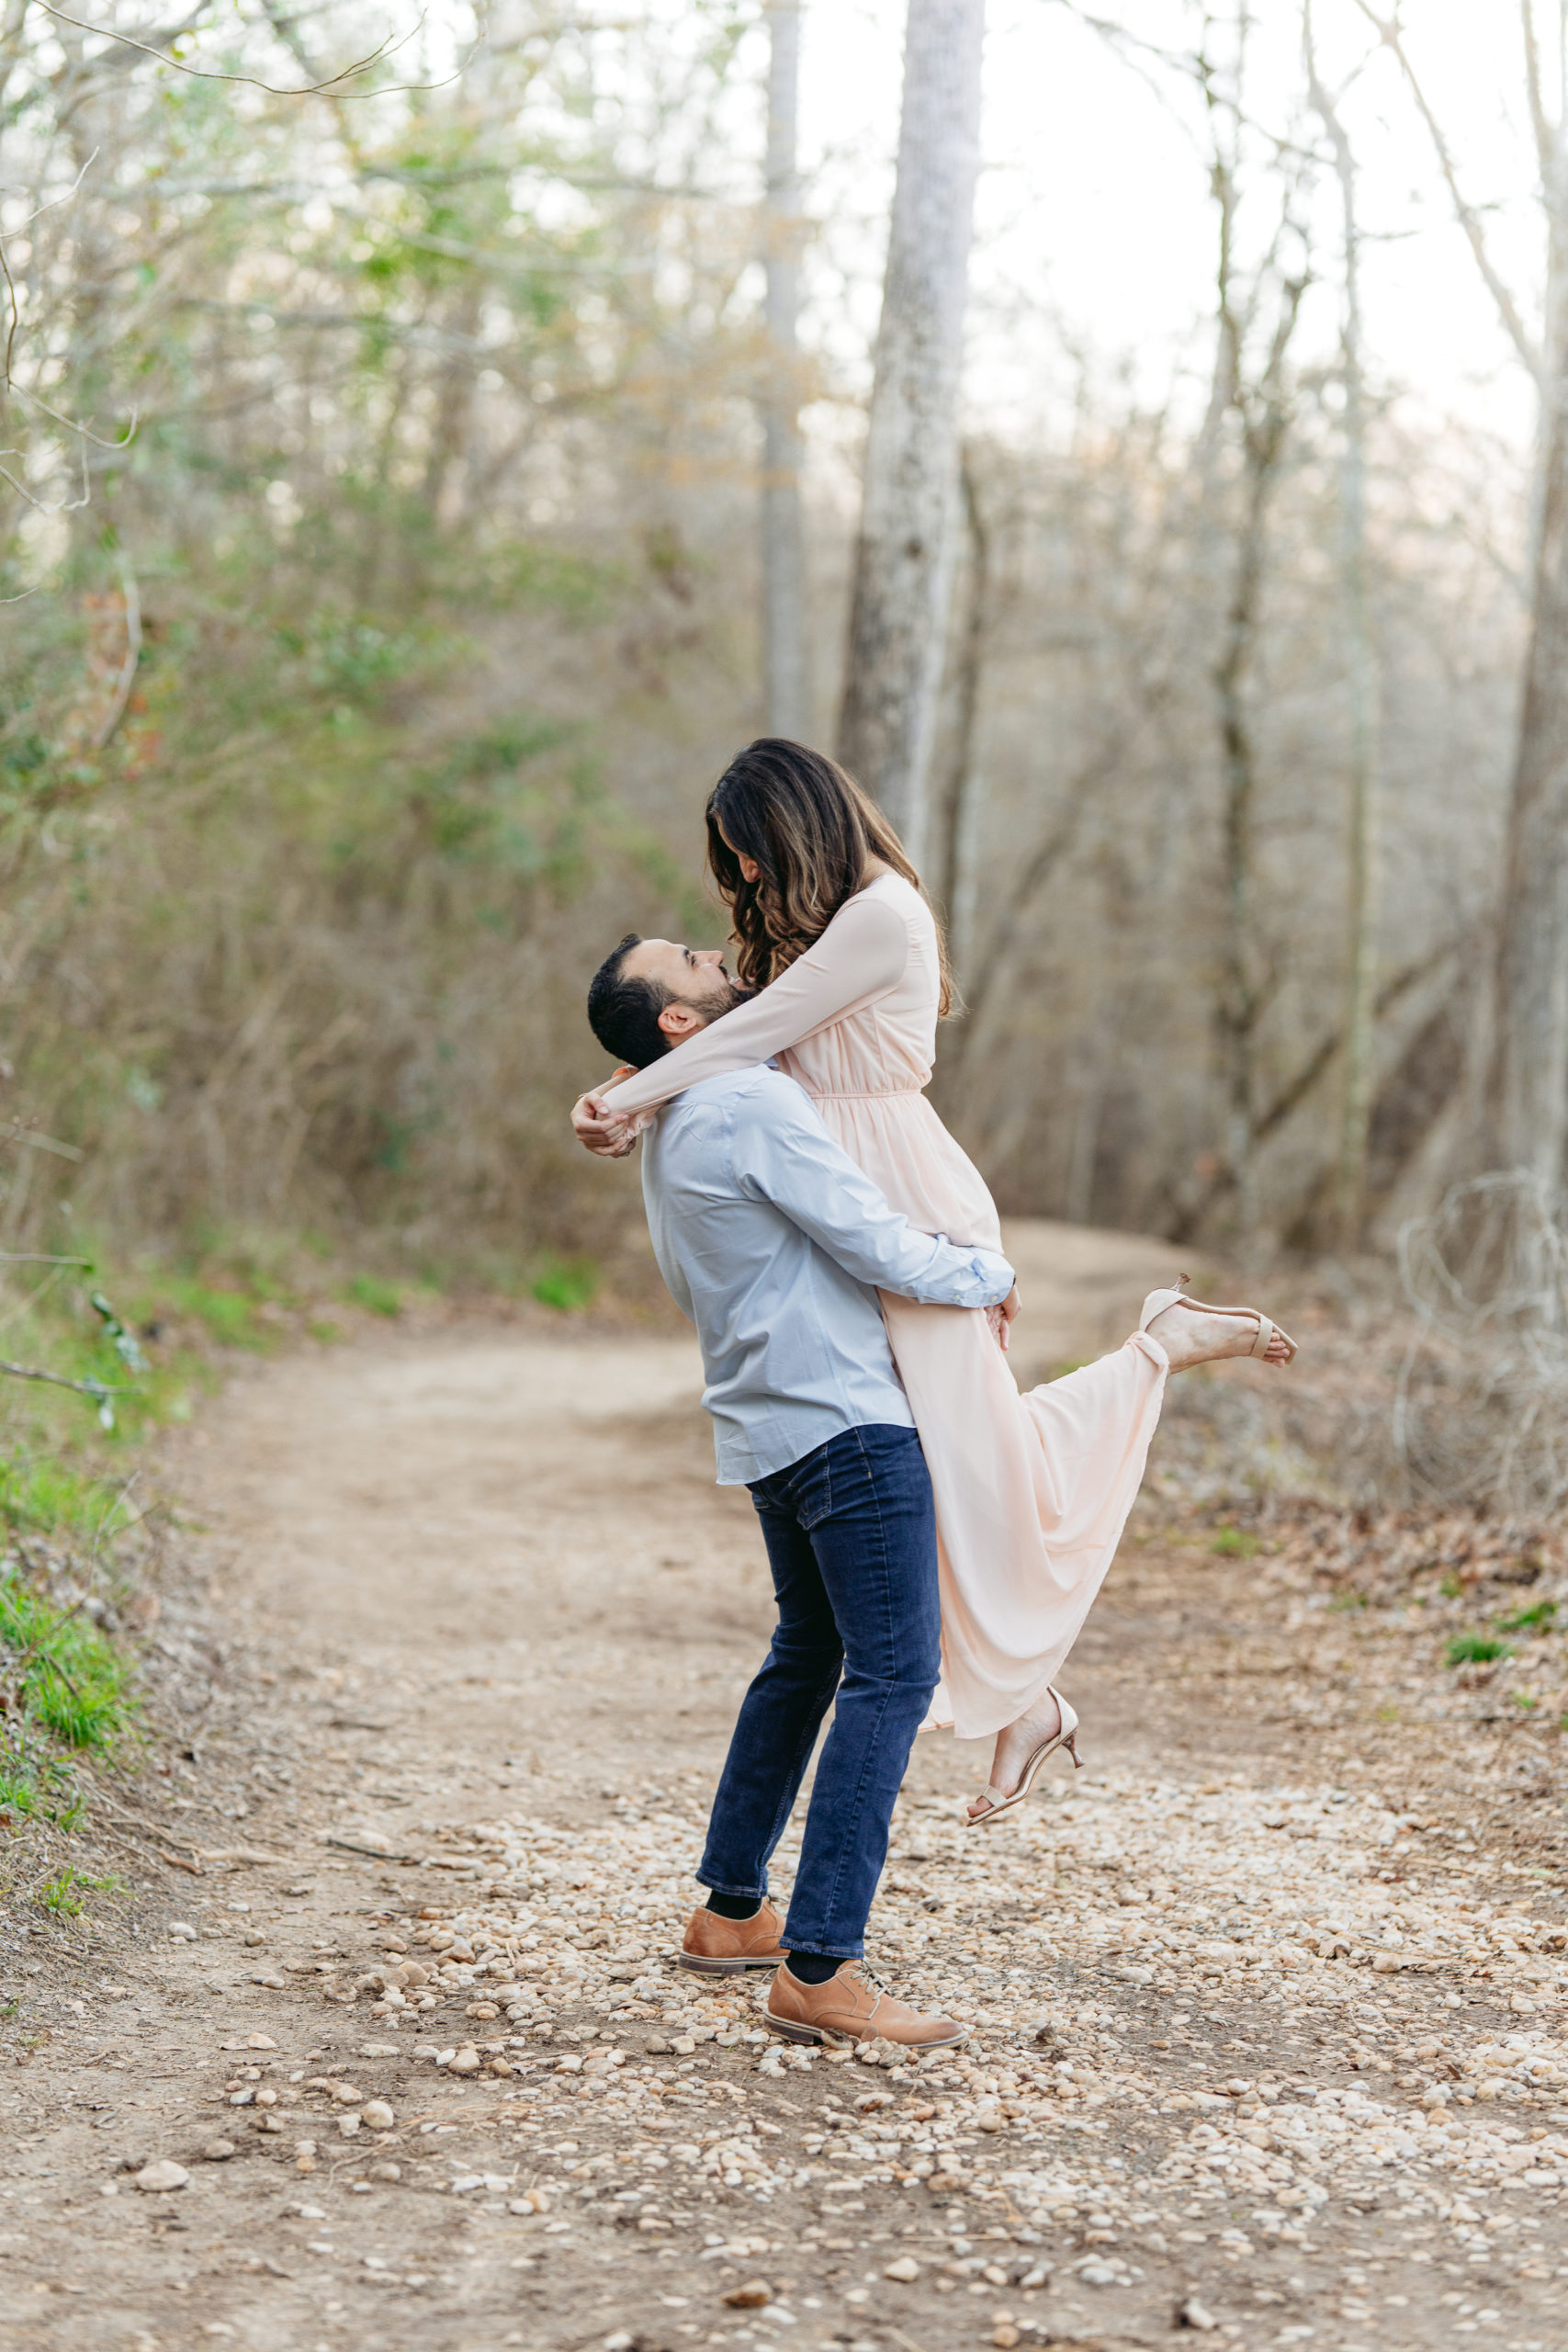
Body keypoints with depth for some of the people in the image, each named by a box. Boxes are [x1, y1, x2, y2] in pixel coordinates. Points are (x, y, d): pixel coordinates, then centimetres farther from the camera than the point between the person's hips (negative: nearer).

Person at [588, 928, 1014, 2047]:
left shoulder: (673, 1129, 15)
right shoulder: (755, 1105, -16)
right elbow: (880, 1248, -16)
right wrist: (991, 1275, 1)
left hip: (765, 1428, 10)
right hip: (848, 1420, -10)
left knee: (806, 1658, 22)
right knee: (892, 1674, -11)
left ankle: (733, 1913, 28)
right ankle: (820, 1972, -16)